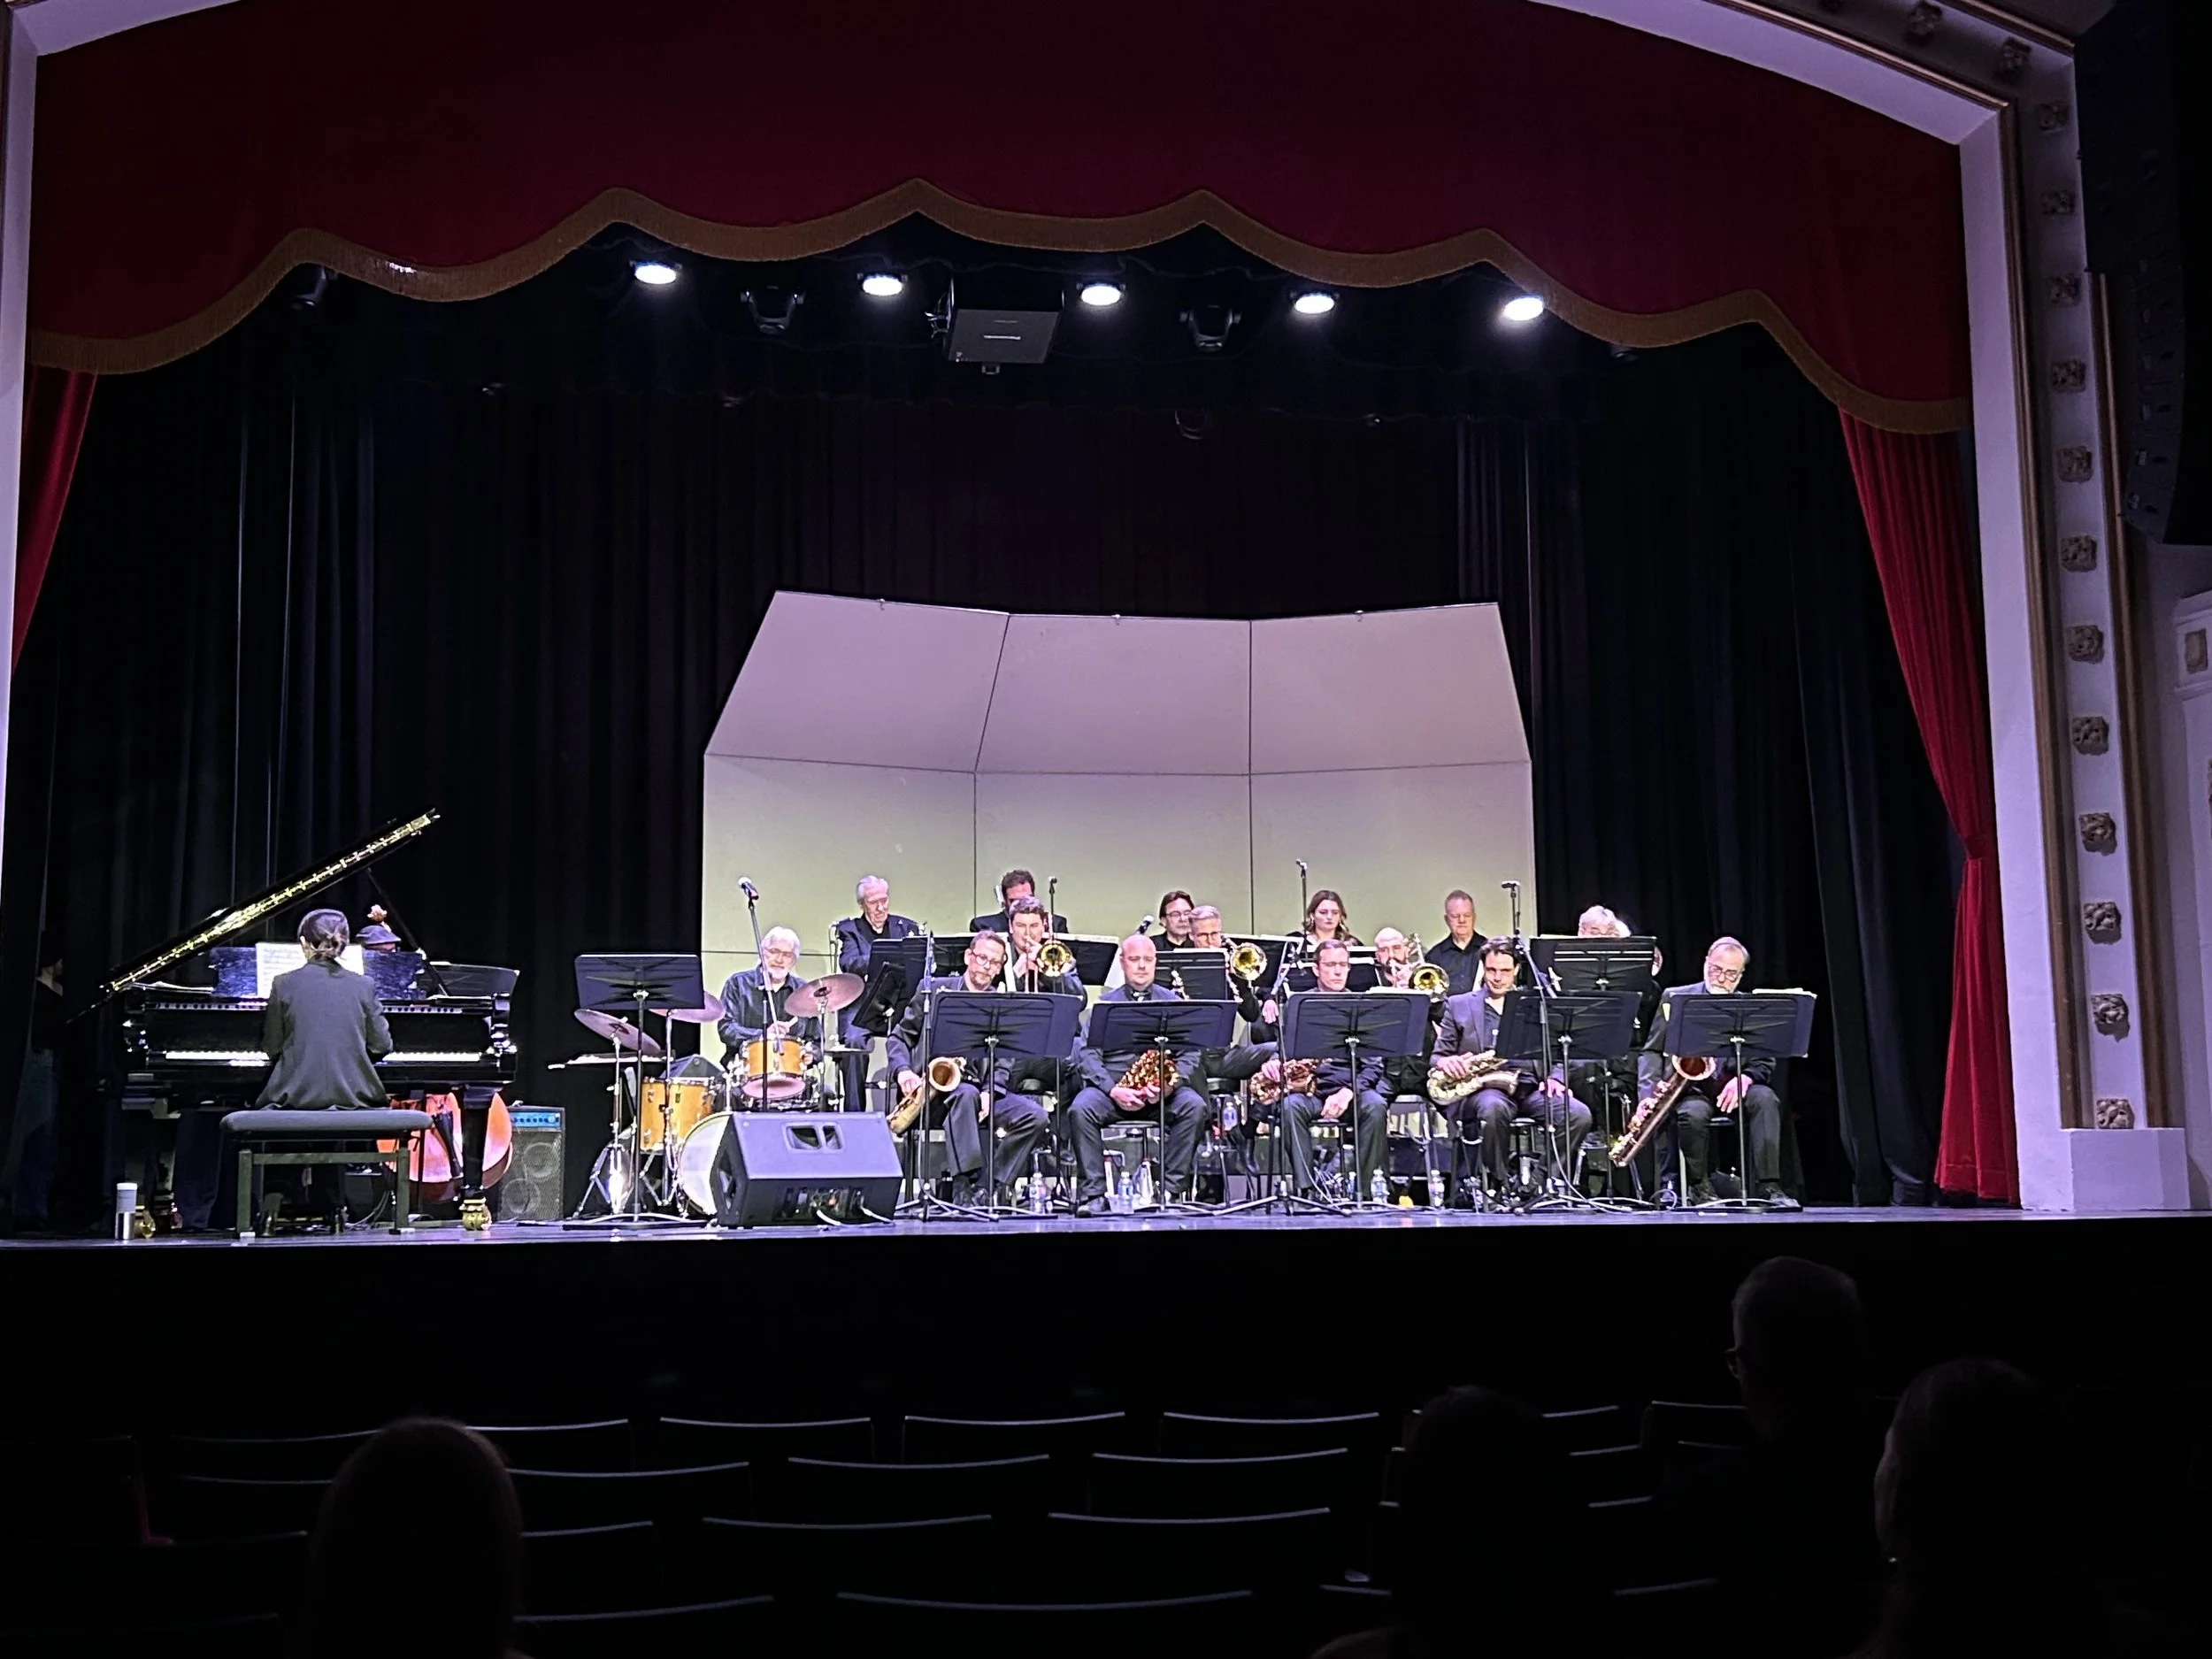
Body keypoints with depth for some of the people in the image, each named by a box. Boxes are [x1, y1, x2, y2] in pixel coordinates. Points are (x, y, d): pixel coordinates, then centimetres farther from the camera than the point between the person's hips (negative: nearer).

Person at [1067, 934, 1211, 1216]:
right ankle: (1093, 1193, -26)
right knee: (1080, 1109, -30)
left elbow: (1190, 1054, 4)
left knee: (1194, 1106, -29)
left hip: (1162, 1090, 1)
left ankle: (1171, 1189, -23)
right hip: (1111, 1085, -1)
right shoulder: (1105, 1002, 10)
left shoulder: (1173, 1002, 13)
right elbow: (1087, 1054, -1)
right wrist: (1112, 1089, -17)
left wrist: (1169, 1084, -16)